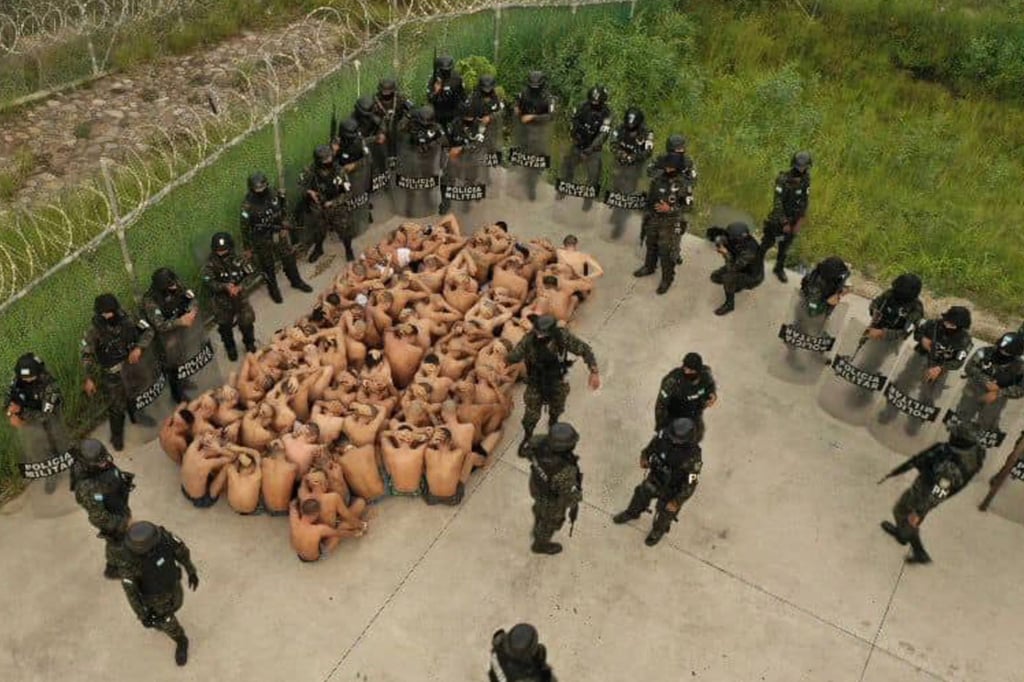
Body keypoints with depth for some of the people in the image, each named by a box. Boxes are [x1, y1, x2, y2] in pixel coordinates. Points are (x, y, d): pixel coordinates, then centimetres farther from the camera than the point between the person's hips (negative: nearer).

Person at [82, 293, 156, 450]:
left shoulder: (126, 318, -15)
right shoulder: (94, 330, -21)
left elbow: (148, 330, -9)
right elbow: (87, 355, -13)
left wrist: (138, 348, -26)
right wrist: (89, 379, -15)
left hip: (131, 366, 4)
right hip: (112, 373, -4)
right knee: (116, 406, 7)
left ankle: (136, 416, 58)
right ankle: (117, 435, 31)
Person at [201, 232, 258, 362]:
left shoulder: (238, 259, -10)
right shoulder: (211, 264, -14)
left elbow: (249, 275, -7)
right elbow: (208, 282, -18)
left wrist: (240, 286, -24)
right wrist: (225, 286, -33)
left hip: (240, 296, 0)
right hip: (222, 300, 0)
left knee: (247, 322, 7)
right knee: (225, 325, 16)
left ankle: (250, 343, 38)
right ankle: (230, 348, 42)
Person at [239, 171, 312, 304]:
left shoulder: (273, 195, -13)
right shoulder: (248, 205, -26)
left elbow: (282, 211, 7)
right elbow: (245, 227, -17)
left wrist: (285, 226, 10)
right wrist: (247, 247, -10)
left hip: (279, 234, 4)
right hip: (262, 240, -4)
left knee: (289, 258, 19)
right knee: (267, 266, 15)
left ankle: (296, 281, 43)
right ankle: (273, 289, 37)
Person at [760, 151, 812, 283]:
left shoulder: (806, 179, -10)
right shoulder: (783, 179, -26)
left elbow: (805, 201, -5)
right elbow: (777, 202, -25)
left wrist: (799, 222, -10)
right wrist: (784, 223, -23)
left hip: (794, 219, 4)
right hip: (779, 217, -4)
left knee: (785, 245, 17)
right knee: (768, 242, 11)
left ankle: (779, 268, 36)